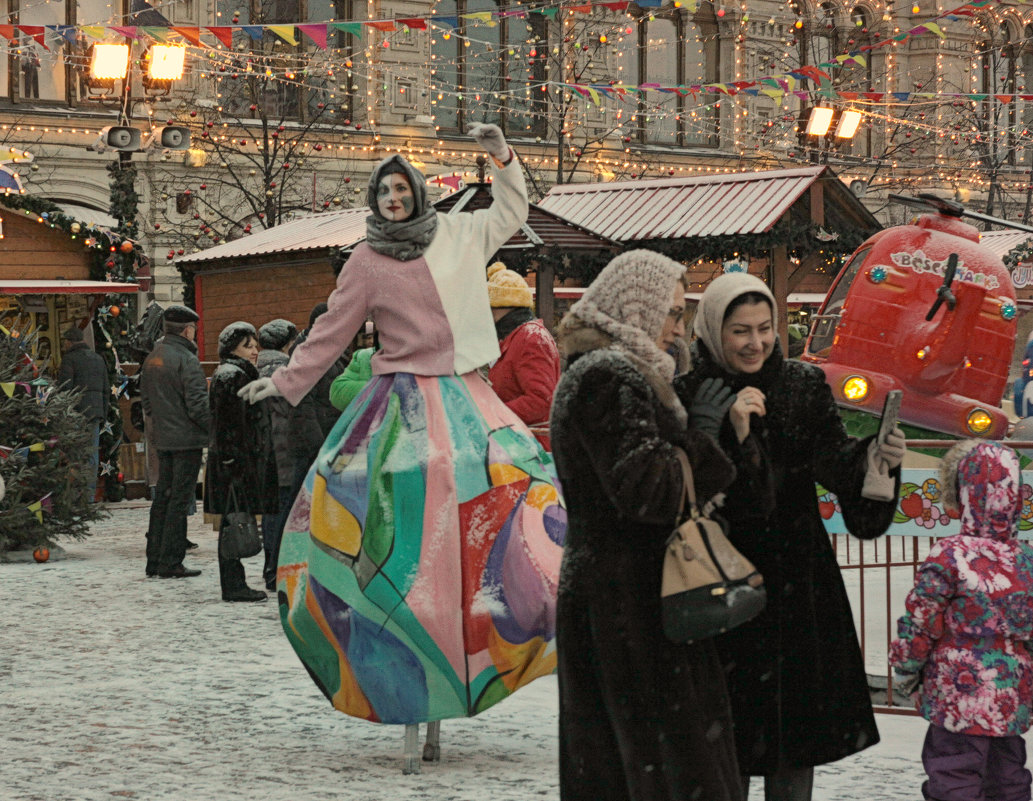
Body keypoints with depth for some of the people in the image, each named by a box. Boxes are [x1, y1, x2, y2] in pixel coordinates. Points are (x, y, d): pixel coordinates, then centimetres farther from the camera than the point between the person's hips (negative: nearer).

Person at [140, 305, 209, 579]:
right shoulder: (186, 359, -16)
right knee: (180, 499, -4)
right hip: (186, 439, -8)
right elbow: (197, 404, -18)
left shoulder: (151, 359, 11)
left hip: (162, 437, 8)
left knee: (162, 496, 14)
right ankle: (170, 563, -3)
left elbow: (146, 401, 18)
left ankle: (154, 560, 17)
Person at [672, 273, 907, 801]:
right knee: (730, 737, 1)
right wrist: (729, 435, -25)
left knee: (797, 734, 8)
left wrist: (874, 458, -28)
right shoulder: (688, 396, -5)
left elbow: (835, 461, -8)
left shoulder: (805, 387, 3)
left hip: (799, 583, 3)